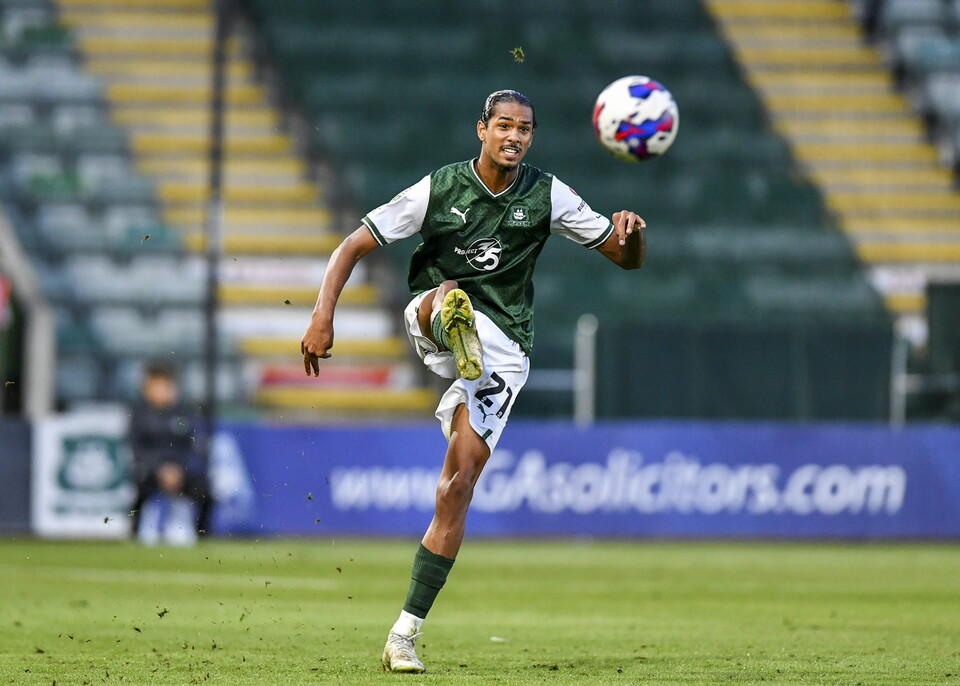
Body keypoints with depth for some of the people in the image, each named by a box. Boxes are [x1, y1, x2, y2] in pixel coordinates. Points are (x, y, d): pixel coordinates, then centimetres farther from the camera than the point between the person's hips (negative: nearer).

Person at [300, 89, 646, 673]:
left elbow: (628, 258, 6)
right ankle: (458, 344, -75)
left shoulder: (548, 196, 2)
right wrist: (323, 316, -16)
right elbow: (354, 246, -2)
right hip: (430, 320, 0)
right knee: (450, 293, -37)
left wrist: (631, 233, -19)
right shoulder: (439, 190, -3)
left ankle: (405, 634, -3)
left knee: (458, 486, -9)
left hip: (504, 350, 0)